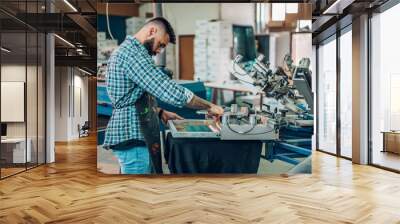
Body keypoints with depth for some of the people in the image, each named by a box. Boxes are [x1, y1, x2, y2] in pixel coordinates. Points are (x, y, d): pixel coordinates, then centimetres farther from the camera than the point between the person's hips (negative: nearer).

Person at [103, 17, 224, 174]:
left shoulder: (124, 50, 16)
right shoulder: (133, 54, -18)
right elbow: (173, 93, -25)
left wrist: (160, 112, 12)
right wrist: (209, 106, -12)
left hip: (126, 132, 11)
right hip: (131, 138, -11)